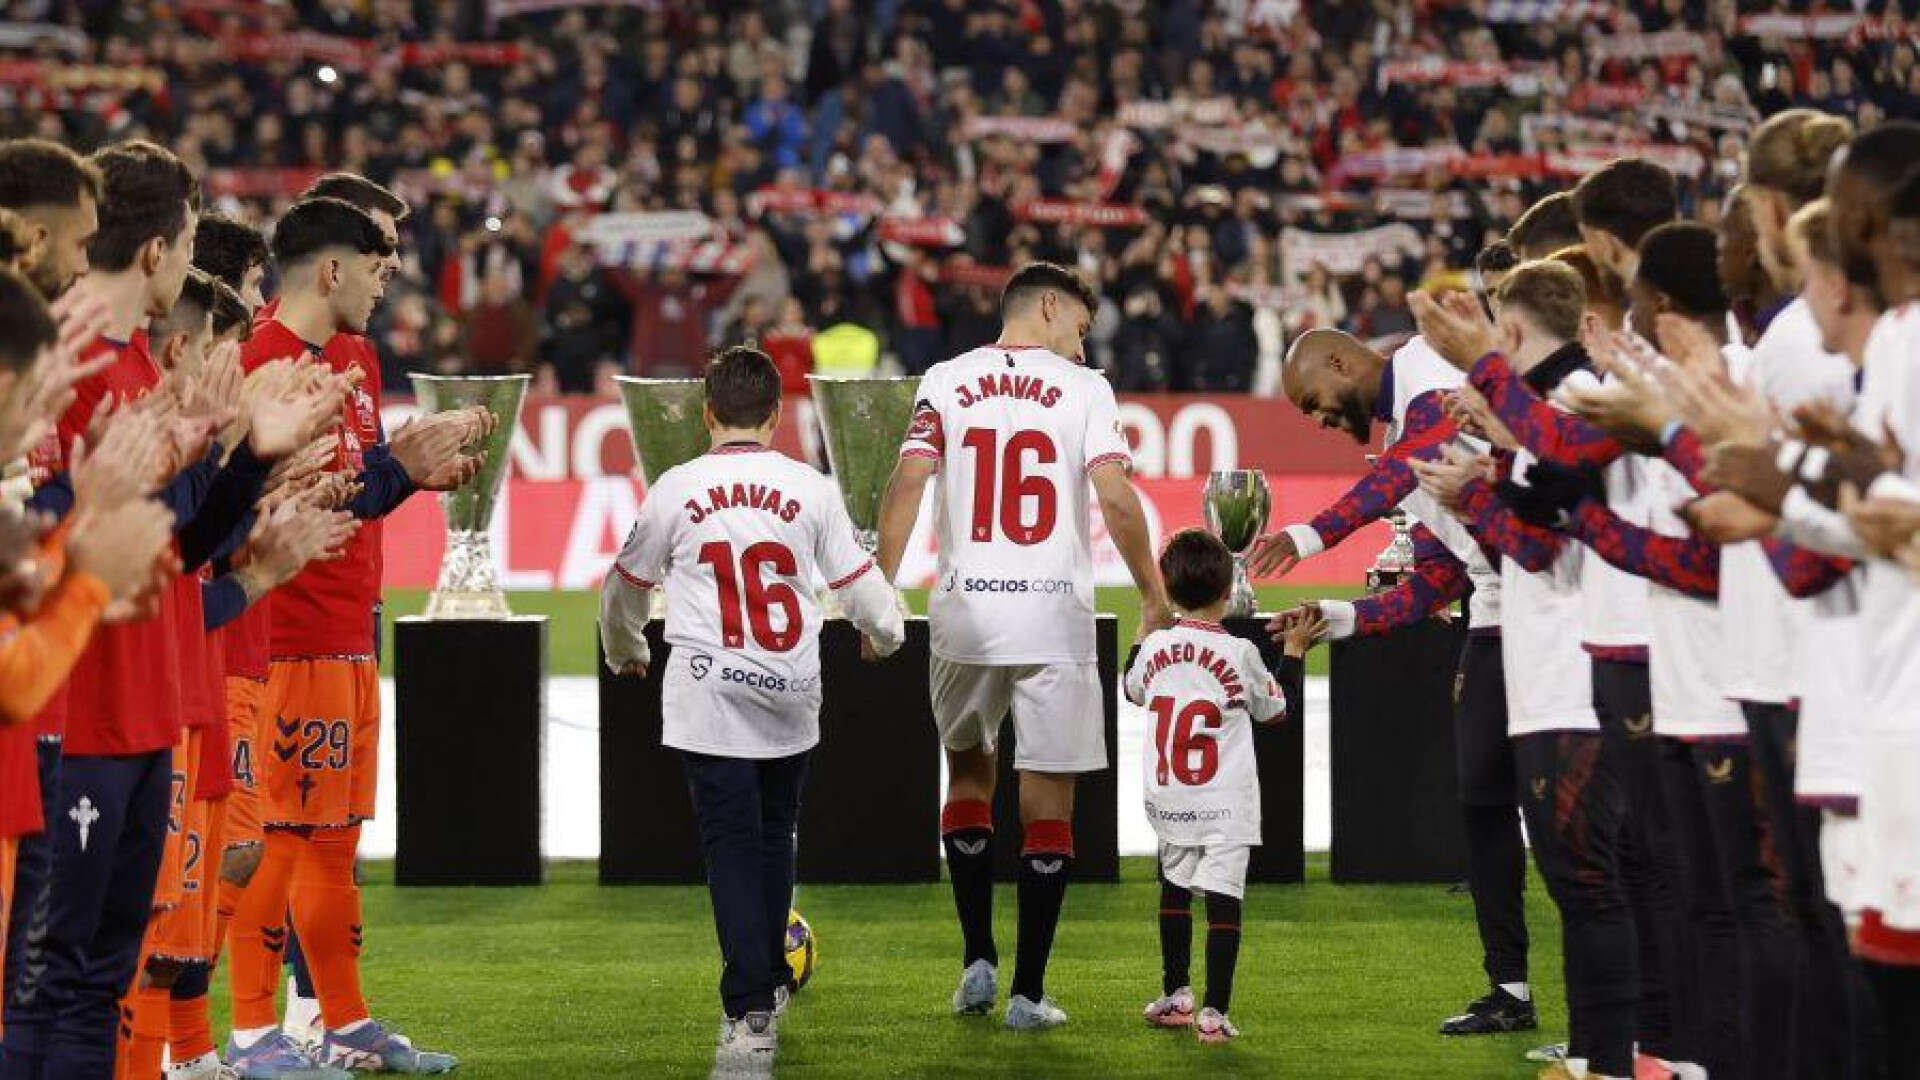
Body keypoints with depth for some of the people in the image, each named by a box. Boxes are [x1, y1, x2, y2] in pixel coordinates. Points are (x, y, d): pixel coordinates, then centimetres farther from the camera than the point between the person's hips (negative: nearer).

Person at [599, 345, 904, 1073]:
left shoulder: (677, 489, 0)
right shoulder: (809, 489, 1)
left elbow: (624, 587, 13)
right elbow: (858, 581, 7)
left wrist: (626, 654, 34)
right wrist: (884, 633, 31)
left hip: (709, 696, -2)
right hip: (790, 689, 2)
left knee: (731, 846, -3)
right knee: (774, 836, 19)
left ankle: (749, 1014, -11)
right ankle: (768, 983, 31)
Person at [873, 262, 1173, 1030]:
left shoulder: (946, 382, 6)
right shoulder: (1082, 390, 1)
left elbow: (907, 484, -5)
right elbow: (1116, 500, -9)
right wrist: (1154, 598, 0)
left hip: (964, 617, 2)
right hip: (1054, 620, -2)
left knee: (969, 770, 23)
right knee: (1047, 801, 5)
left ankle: (977, 960, 17)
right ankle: (1028, 990, 5)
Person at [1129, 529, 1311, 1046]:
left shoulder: (1155, 646, -2)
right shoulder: (1239, 653, -12)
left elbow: (1133, 688, 21)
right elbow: (1281, 710, 3)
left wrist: (1145, 625, 31)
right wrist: (1293, 650, 12)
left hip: (1168, 803, 4)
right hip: (1225, 807, -4)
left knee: (1175, 889, 20)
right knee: (1223, 898, -4)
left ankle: (1175, 994, 27)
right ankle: (1213, 1012, -10)